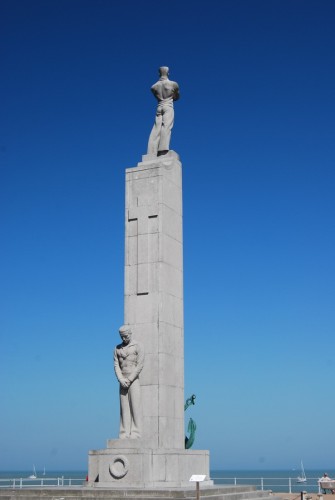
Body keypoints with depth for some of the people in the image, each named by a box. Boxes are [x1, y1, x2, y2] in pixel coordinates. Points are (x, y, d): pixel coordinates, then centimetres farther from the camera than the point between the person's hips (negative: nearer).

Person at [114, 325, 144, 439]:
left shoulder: (138, 346, -2)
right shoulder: (118, 348, 12)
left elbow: (140, 365, -9)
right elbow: (116, 365, 6)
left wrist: (129, 380, -14)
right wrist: (121, 380, -10)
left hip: (134, 380, -4)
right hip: (123, 382, 4)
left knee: (135, 407, -8)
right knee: (124, 408, 1)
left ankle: (135, 433, -8)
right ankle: (124, 433, 1)